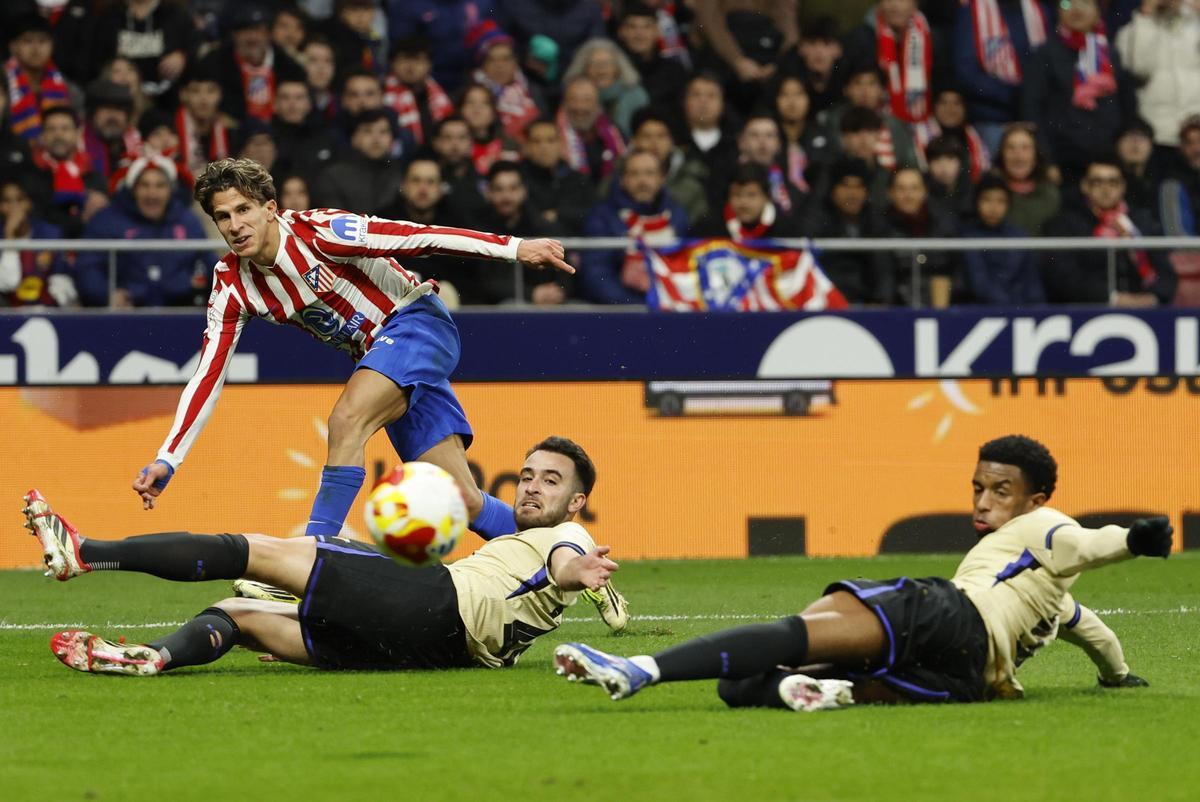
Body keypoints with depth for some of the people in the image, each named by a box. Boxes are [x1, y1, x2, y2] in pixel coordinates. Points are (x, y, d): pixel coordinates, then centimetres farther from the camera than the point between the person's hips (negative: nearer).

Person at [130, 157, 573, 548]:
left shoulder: (317, 231, -22)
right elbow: (207, 377, -1)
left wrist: (515, 247, -28)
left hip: (416, 322, -6)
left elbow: (419, 238, -23)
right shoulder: (231, 284, -4)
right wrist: (167, 461, -8)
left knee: (346, 421, -29)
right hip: (373, 353, 6)